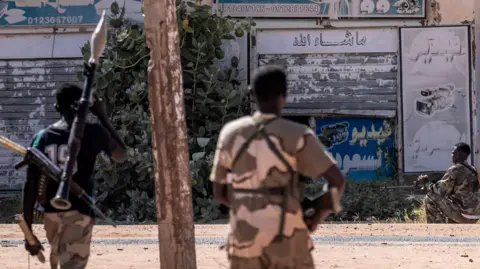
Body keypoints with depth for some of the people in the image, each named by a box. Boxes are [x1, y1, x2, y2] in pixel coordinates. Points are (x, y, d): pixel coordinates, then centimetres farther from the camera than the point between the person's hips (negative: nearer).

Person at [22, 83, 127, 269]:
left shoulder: (42, 137, 5)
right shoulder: (93, 133, -2)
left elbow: (30, 187, 1)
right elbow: (121, 155, 17)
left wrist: (28, 232, 4)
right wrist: (103, 117, 20)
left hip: (51, 214, 4)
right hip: (79, 213, -4)